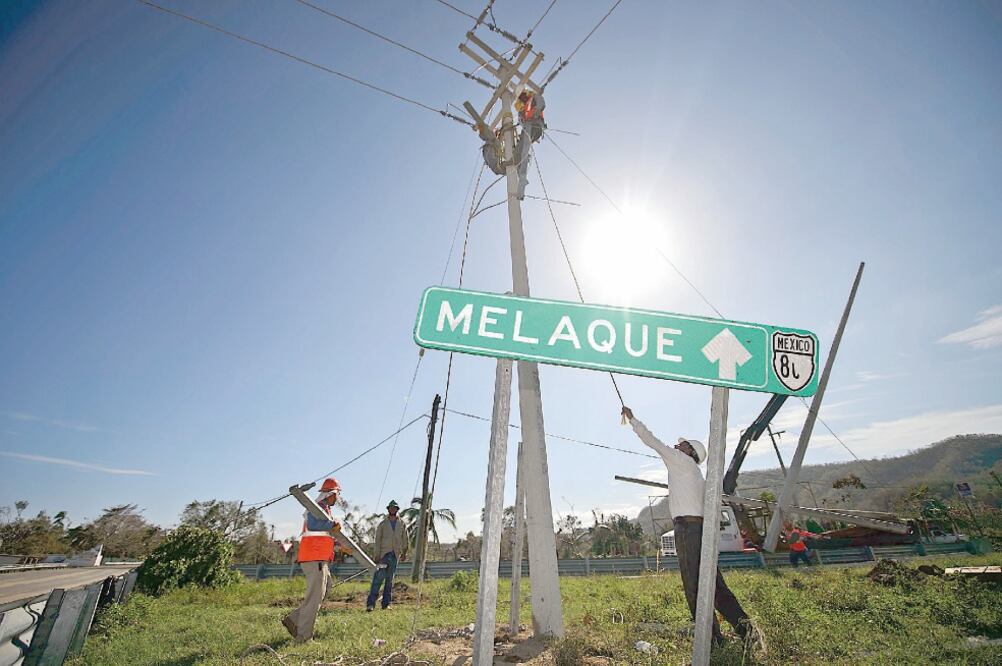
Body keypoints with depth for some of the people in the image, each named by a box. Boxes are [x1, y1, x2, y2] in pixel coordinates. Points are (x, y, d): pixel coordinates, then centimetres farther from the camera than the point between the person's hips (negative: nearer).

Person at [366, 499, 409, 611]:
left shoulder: (402, 524, 10)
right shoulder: (382, 524, 5)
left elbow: (405, 539, 11)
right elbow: (377, 540, 1)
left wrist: (404, 552, 1)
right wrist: (377, 555, -7)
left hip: (395, 555, 2)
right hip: (384, 554, -2)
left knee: (390, 580, 7)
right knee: (378, 578, -9)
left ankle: (386, 603, 14)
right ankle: (370, 603, -5)